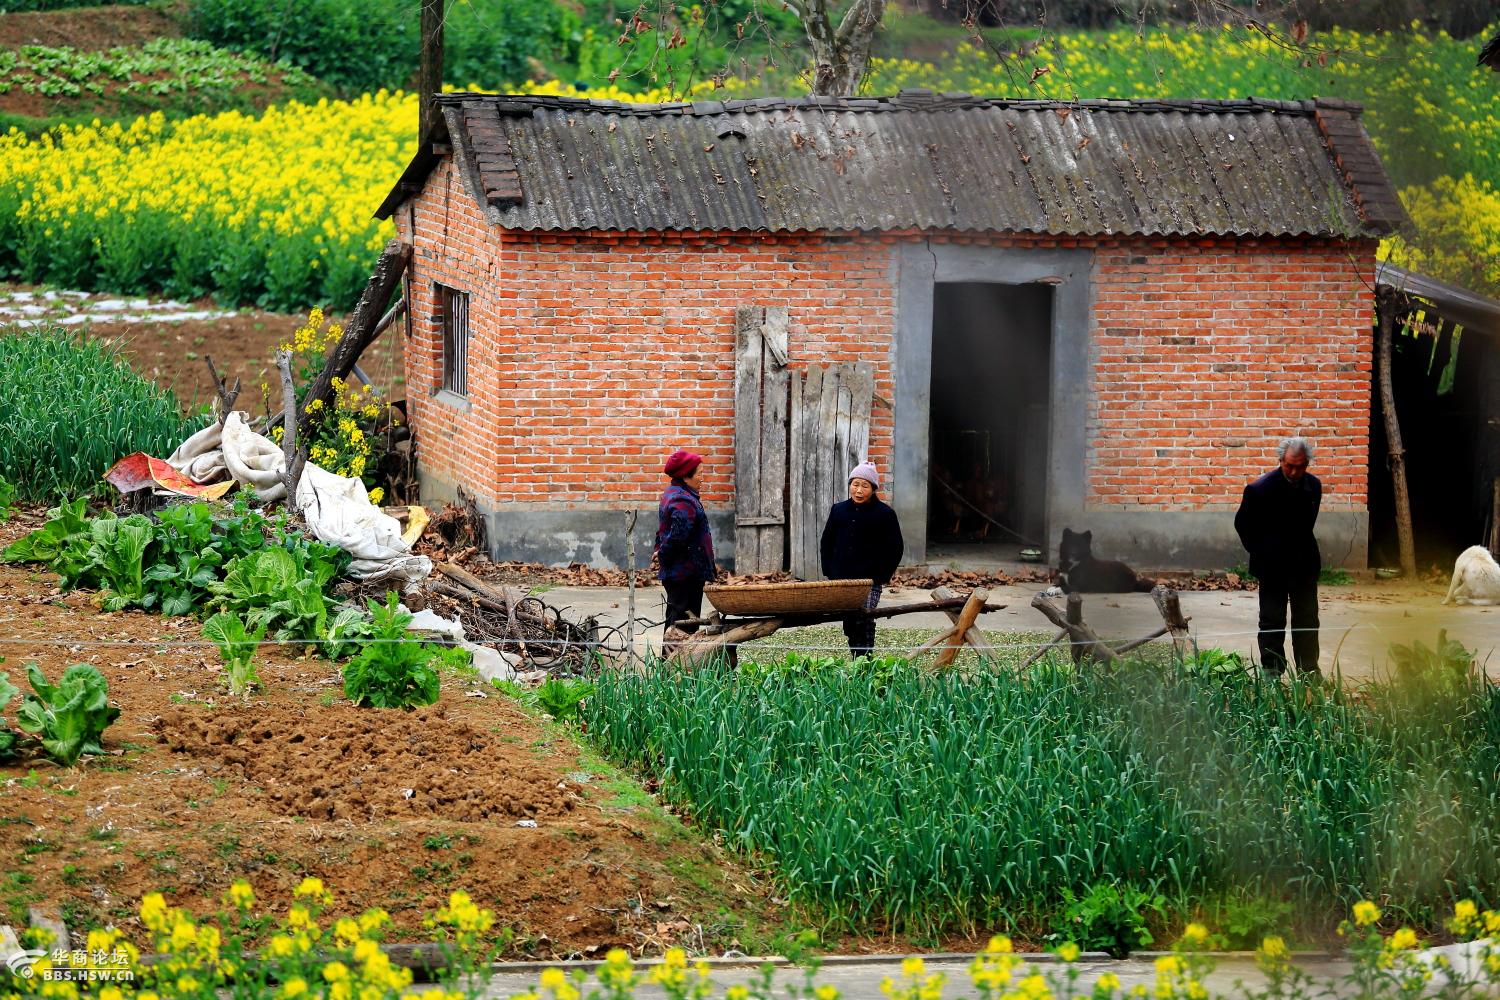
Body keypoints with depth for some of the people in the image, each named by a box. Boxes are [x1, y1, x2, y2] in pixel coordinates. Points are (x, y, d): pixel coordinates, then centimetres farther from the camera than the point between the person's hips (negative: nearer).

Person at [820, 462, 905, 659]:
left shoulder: (885, 514, -2)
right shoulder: (839, 510, 10)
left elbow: (895, 549, 0)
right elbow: (827, 542, 17)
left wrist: (881, 576, -8)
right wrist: (829, 573, 8)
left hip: (869, 581, -4)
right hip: (841, 580, 4)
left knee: (863, 620, -13)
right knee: (849, 624, 6)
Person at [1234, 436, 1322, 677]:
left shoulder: (1313, 486, 0)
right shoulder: (1260, 489, -16)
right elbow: (1242, 524, -2)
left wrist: (1305, 551, 12)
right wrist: (1260, 553, -1)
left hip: (1305, 565, 5)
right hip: (1273, 567, -4)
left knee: (1307, 620, 10)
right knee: (1272, 621, 2)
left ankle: (1309, 671, 18)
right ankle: (1272, 672, 8)